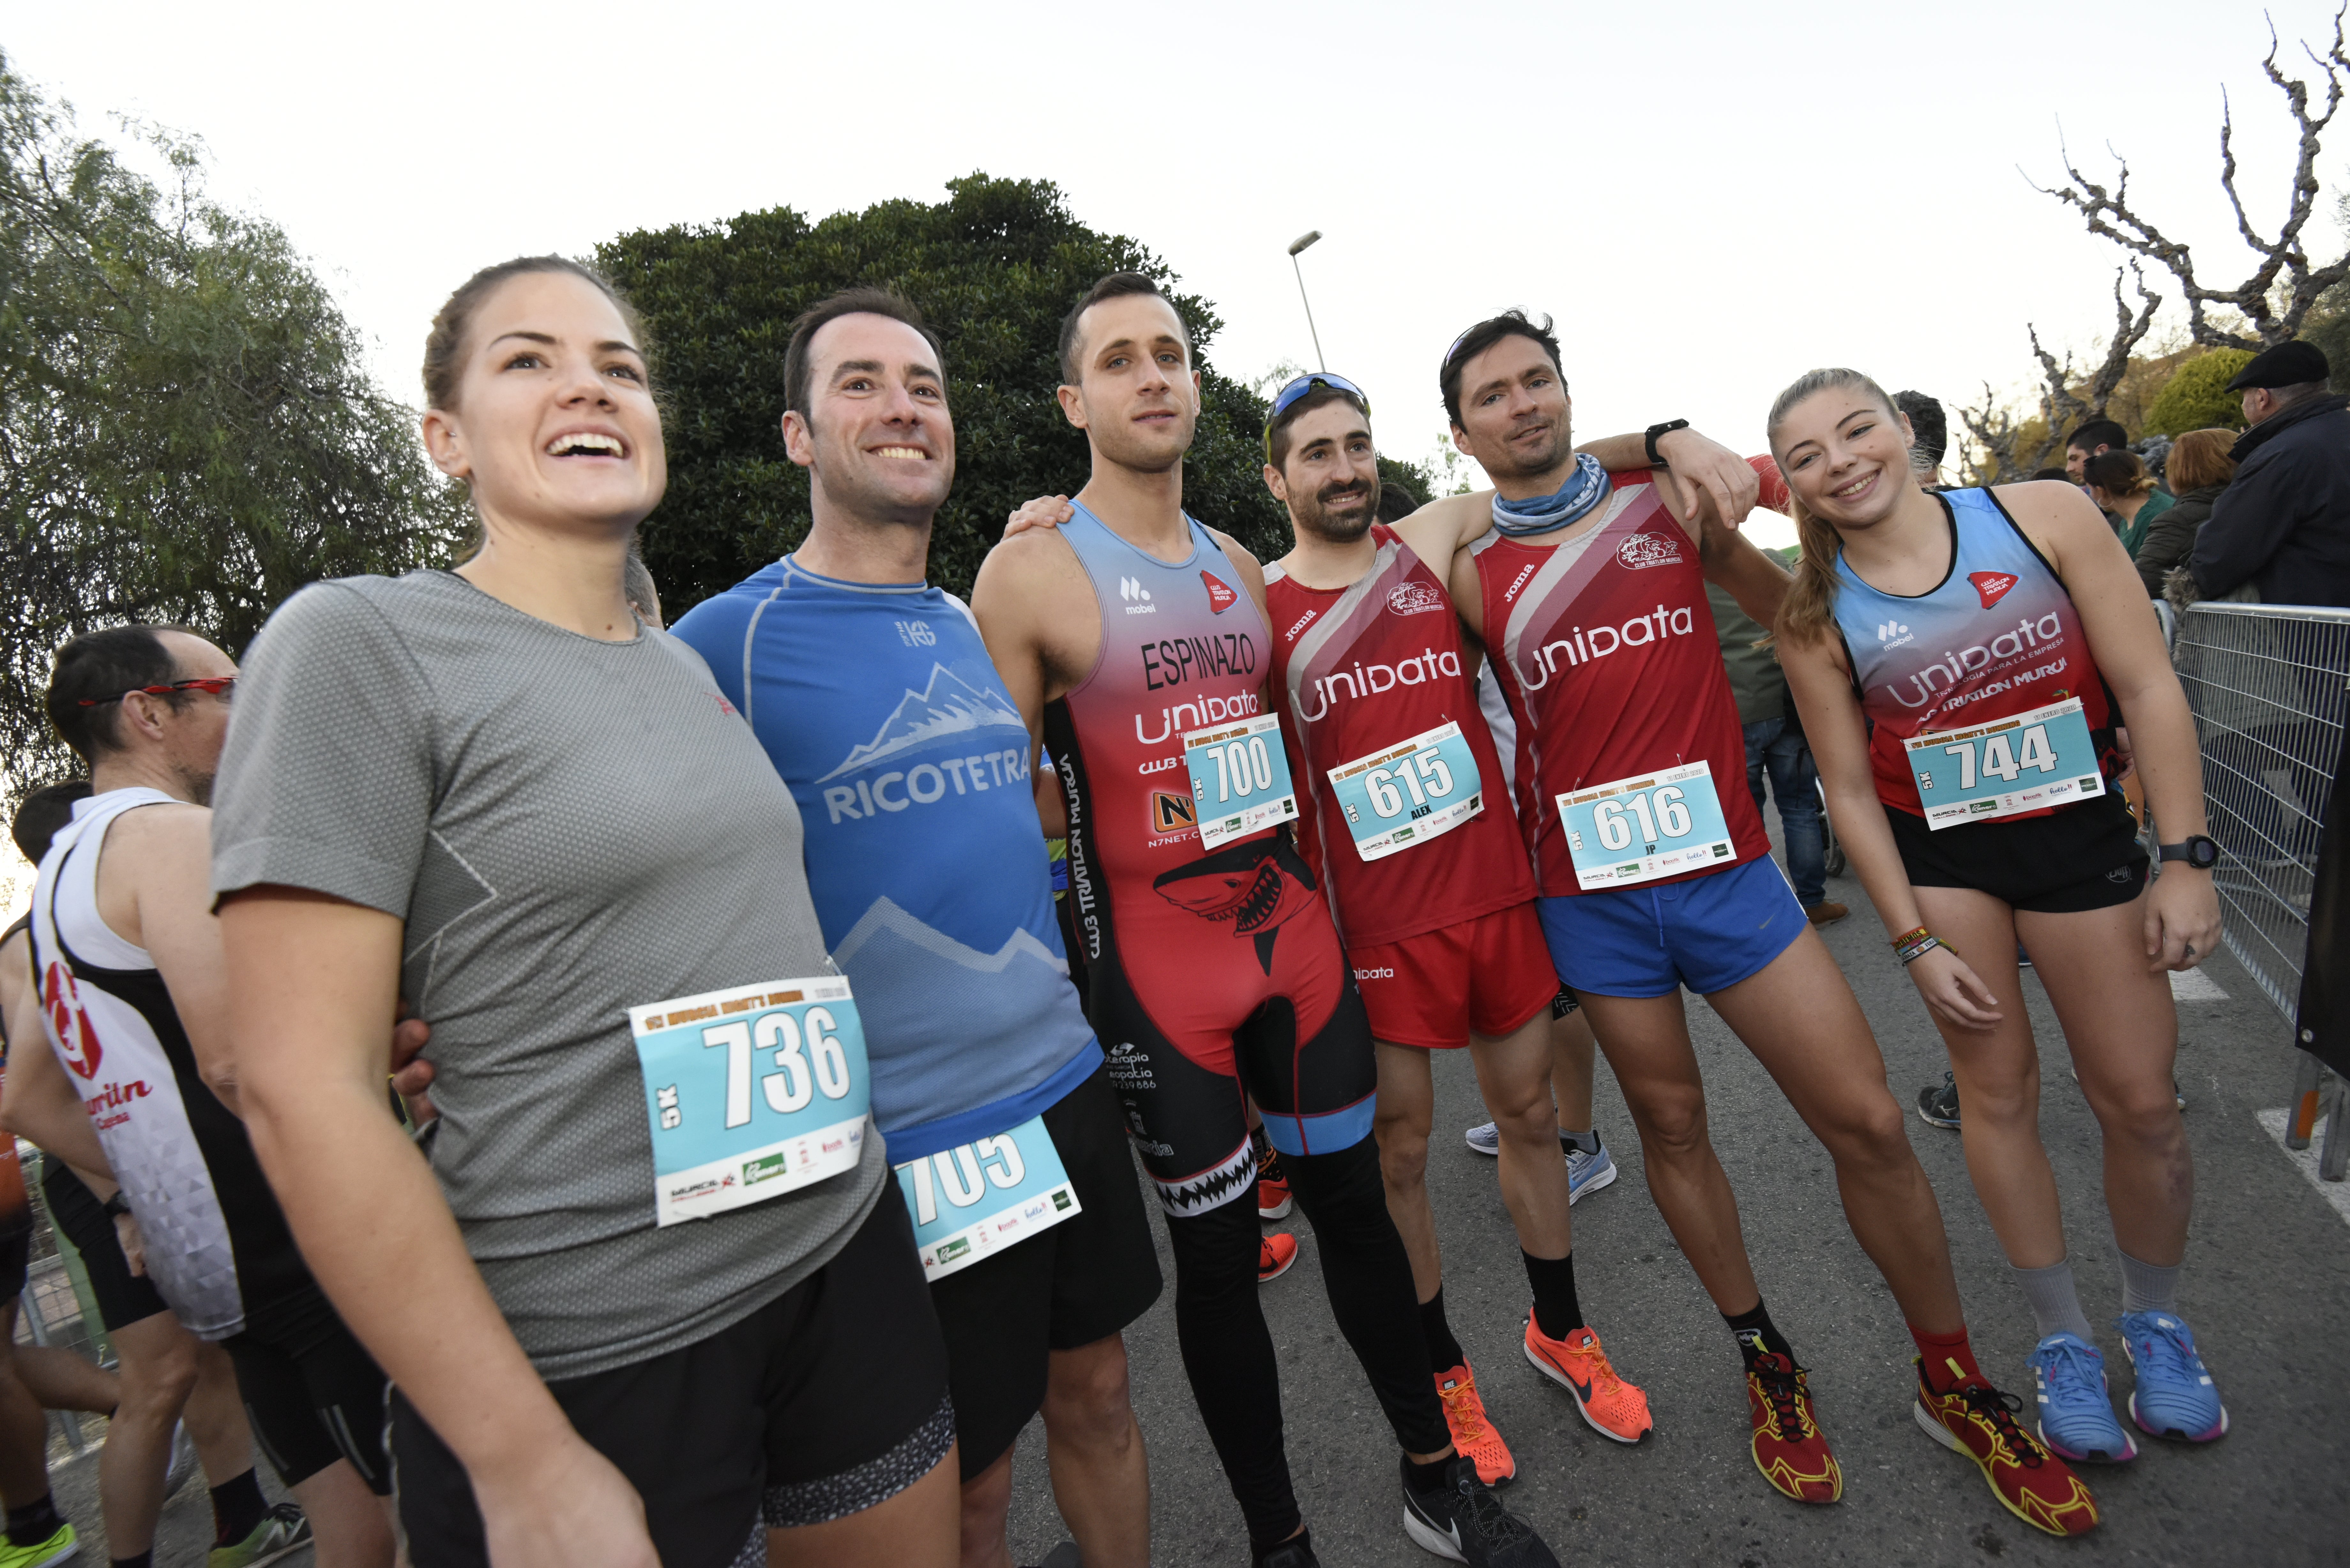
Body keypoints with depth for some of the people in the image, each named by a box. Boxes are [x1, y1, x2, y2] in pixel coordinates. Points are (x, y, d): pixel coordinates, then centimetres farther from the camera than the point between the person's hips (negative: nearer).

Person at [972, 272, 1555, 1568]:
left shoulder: (1240, 569, 10)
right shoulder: (1030, 571, -8)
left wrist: (1313, 893, 15)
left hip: (1293, 924, 5)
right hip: (1154, 954, -5)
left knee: (1354, 1195, 15)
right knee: (1216, 1250, 7)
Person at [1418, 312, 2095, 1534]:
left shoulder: (1668, 496, 5)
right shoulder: (1470, 571, 1)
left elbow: (1796, 620, 15)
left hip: (1724, 864, 1)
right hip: (1589, 895, 0)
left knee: (1867, 1122, 2)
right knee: (1671, 1129, 12)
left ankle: (1953, 1384, 26)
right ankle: (1767, 1363, 36)